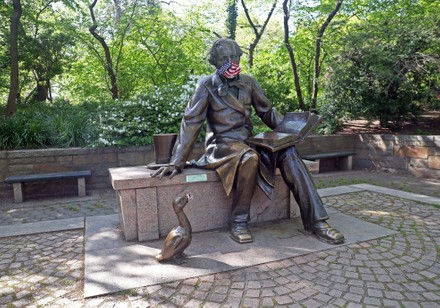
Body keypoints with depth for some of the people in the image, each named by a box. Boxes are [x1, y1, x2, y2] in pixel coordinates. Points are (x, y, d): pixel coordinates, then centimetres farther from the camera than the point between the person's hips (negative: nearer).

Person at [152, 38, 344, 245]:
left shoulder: (249, 82, 10)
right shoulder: (207, 86, -4)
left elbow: (267, 111, 17)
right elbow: (191, 123, -8)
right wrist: (177, 162, -11)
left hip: (248, 142, 5)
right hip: (221, 145, -4)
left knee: (288, 152, -20)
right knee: (249, 157, -37)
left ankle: (315, 220, -20)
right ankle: (239, 223, -20)